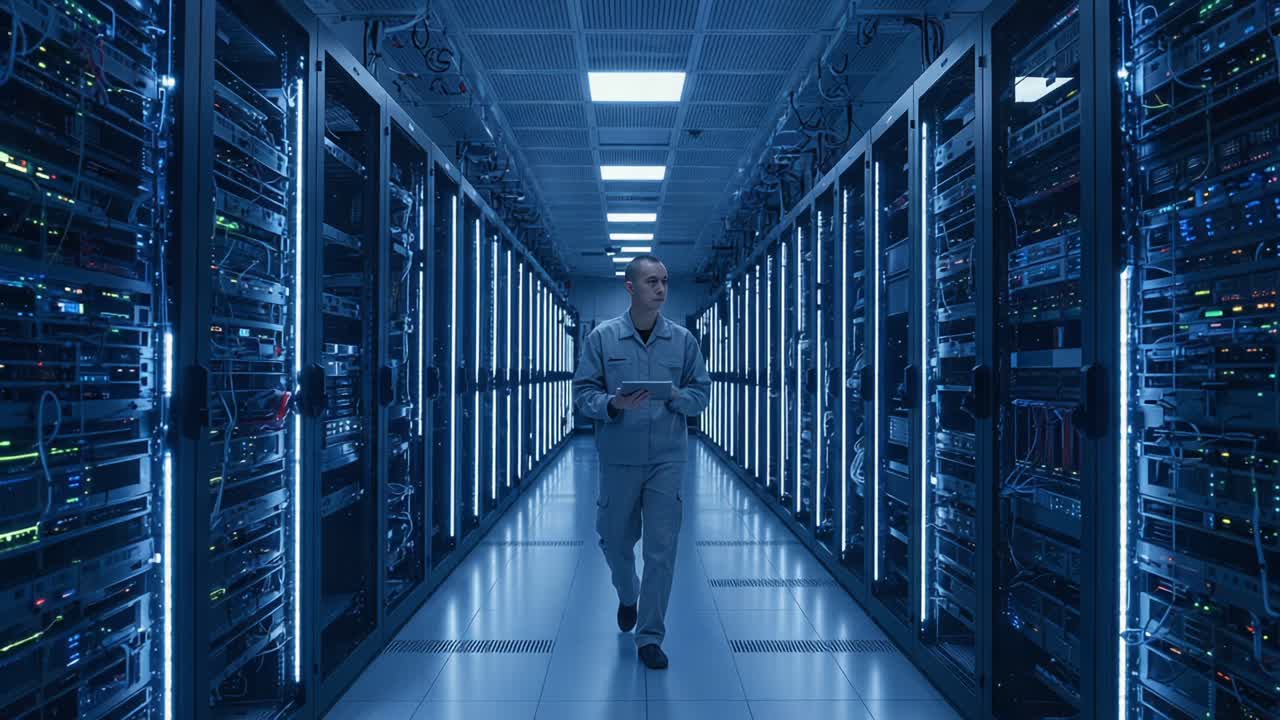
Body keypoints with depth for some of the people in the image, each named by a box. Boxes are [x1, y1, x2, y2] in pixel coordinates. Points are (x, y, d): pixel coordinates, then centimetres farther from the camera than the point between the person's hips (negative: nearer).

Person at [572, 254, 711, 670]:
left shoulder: (683, 339, 3)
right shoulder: (602, 338, -1)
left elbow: (702, 393, 5)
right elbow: (583, 393, -2)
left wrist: (676, 396, -15)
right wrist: (613, 404, -21)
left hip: (667, 459, 0)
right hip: (618, 458, 0)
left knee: (661, 549, -2)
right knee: (615, 540, 14)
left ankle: (650, 637, 11)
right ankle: (627, 596, 46)